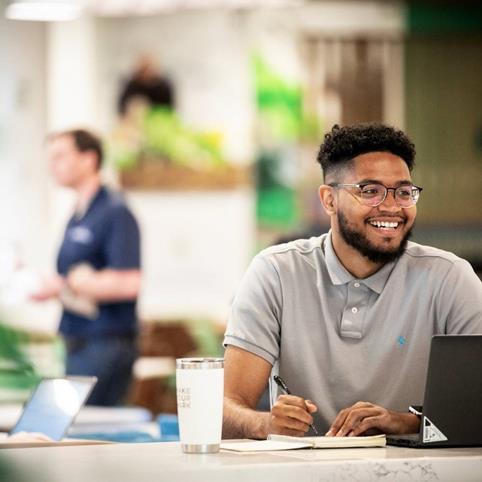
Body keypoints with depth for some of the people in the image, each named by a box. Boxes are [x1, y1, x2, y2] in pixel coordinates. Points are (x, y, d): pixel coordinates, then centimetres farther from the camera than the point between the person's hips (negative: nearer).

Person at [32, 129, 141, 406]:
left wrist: (64, 286, -17)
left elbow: (128, 283, -20)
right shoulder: (77, 217, 18)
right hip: (79, 346, 9)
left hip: (105, 347, -9)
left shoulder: (115, 213, -10)